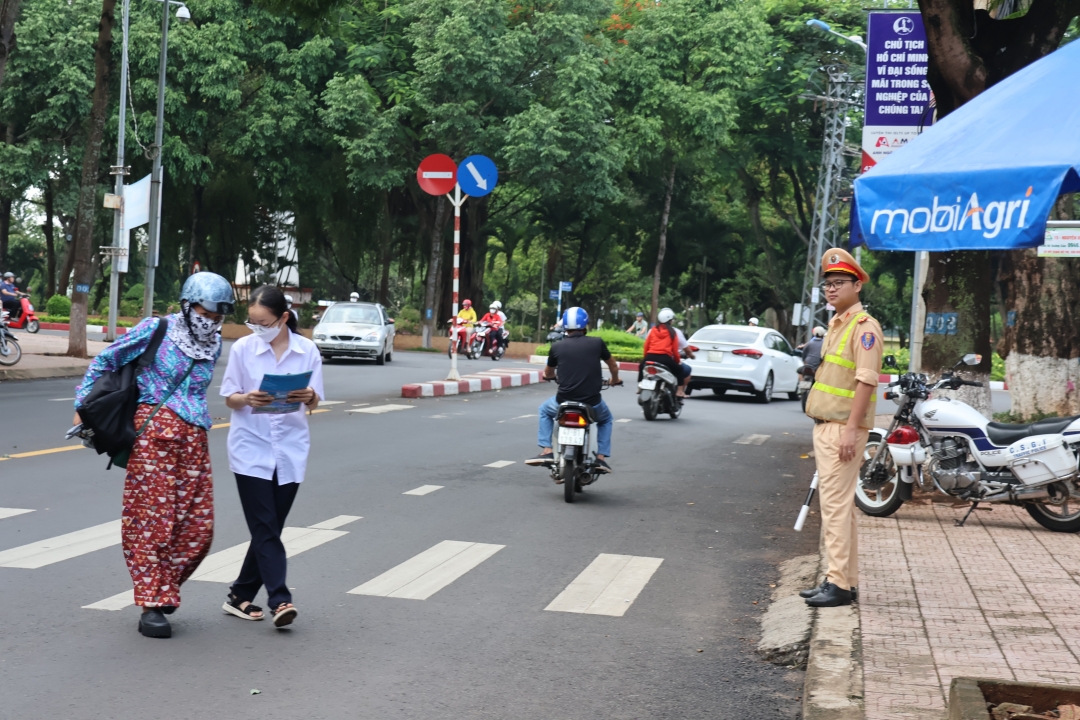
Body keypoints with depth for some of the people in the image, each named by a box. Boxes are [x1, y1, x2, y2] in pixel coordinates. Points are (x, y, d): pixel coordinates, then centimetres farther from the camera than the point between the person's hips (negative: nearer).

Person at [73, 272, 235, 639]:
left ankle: (162, 590, 20)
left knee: (198, 527, 2)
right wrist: (83, 405, 3)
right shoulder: (156, 329, -1)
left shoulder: (213, 346, 13)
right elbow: (105, 361, 4)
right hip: (155, 432, -5)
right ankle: (152, 606, 0)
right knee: (152, 518, -6)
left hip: (194, 439, 5)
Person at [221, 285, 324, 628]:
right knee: (265, 529, -9)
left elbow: (314, 402, 1)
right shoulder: (243, 348, -2)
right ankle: (279, 600, -12)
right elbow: (229, 397, 1)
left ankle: (240, 595, 21)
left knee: (268, 528, 8)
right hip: (251, 449, -2)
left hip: (290, 450, 2)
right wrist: (248, 399, -21)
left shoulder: (307, 350, 0)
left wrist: (308, 397, -23)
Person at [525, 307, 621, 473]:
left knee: (544, 410, 32)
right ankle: (601, 458, 20)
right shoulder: (597, 343, 0)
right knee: (605, 419, 34)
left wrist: (547, 375, 44)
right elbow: (614, 366, 17)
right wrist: (615, 380, 40)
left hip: (564, 402, 0)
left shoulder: (557, 347, 1)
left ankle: (546, 452, 19)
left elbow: (548, 374, 19)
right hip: (592, 403, 0)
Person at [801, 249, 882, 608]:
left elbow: (866, 380, -19)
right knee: (835, 503, 12)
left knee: (837, 504, -11)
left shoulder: (864, 326, -11)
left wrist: (851, 429, -24)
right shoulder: (835, 325, 19)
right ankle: (844, 578, 18)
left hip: (843, 428, -10)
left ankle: (840, 583, -8)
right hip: (824, 427, 10)